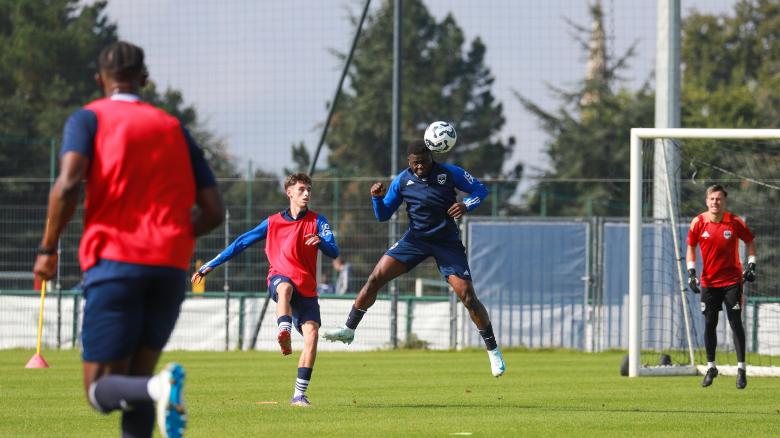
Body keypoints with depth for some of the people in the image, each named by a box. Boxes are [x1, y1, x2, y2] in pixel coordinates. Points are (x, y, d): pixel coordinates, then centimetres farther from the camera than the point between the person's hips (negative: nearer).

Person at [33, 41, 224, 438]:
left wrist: (48, 249, -3)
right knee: (134, 381, 14)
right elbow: (212, 211, 12)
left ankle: (159, 388, -35)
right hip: (171, 268, 4)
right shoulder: (173, 128, 18)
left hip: (114, 260, -4)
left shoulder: (88, 118, 7)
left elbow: (68, 183, -12)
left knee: (101, 389, -2)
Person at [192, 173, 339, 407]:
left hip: (307, 288, 1)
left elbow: (334, 252, -5)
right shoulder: (273, 223, 9)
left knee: (311, 333, -17)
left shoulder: (317, 221, 7)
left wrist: (320, 241, -29)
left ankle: (299, 394, -15)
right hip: (279, 278, -1)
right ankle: (284, 333, -61)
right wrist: (208, 267, 11)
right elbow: (241, 244, 13)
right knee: (285, 287, -39)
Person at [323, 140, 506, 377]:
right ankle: (349, 330, 1)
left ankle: (493, 350, 3)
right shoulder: (402, 180, 0)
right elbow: (383, 215, 6)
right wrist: (377, 198, -16)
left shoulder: (449, 173, -7)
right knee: (375, 278, -11)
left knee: (467, 296, -11)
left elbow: (480, 189, 1)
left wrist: (466, 205, -20)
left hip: (447, 242, -2)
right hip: (415, 239, 2)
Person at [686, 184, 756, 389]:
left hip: (732, 280, -2)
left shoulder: (735, 222, -8)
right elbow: (691, 247, 8)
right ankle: (711, 367, 19)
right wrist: (691, 272, -1)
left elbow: (750, 241, 6)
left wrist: (751, 266, -4)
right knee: (709, 324, 5)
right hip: (709, 282, 2)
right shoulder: (698, 223, -4)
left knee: (736, 323, -6)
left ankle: (741, 368, -1)